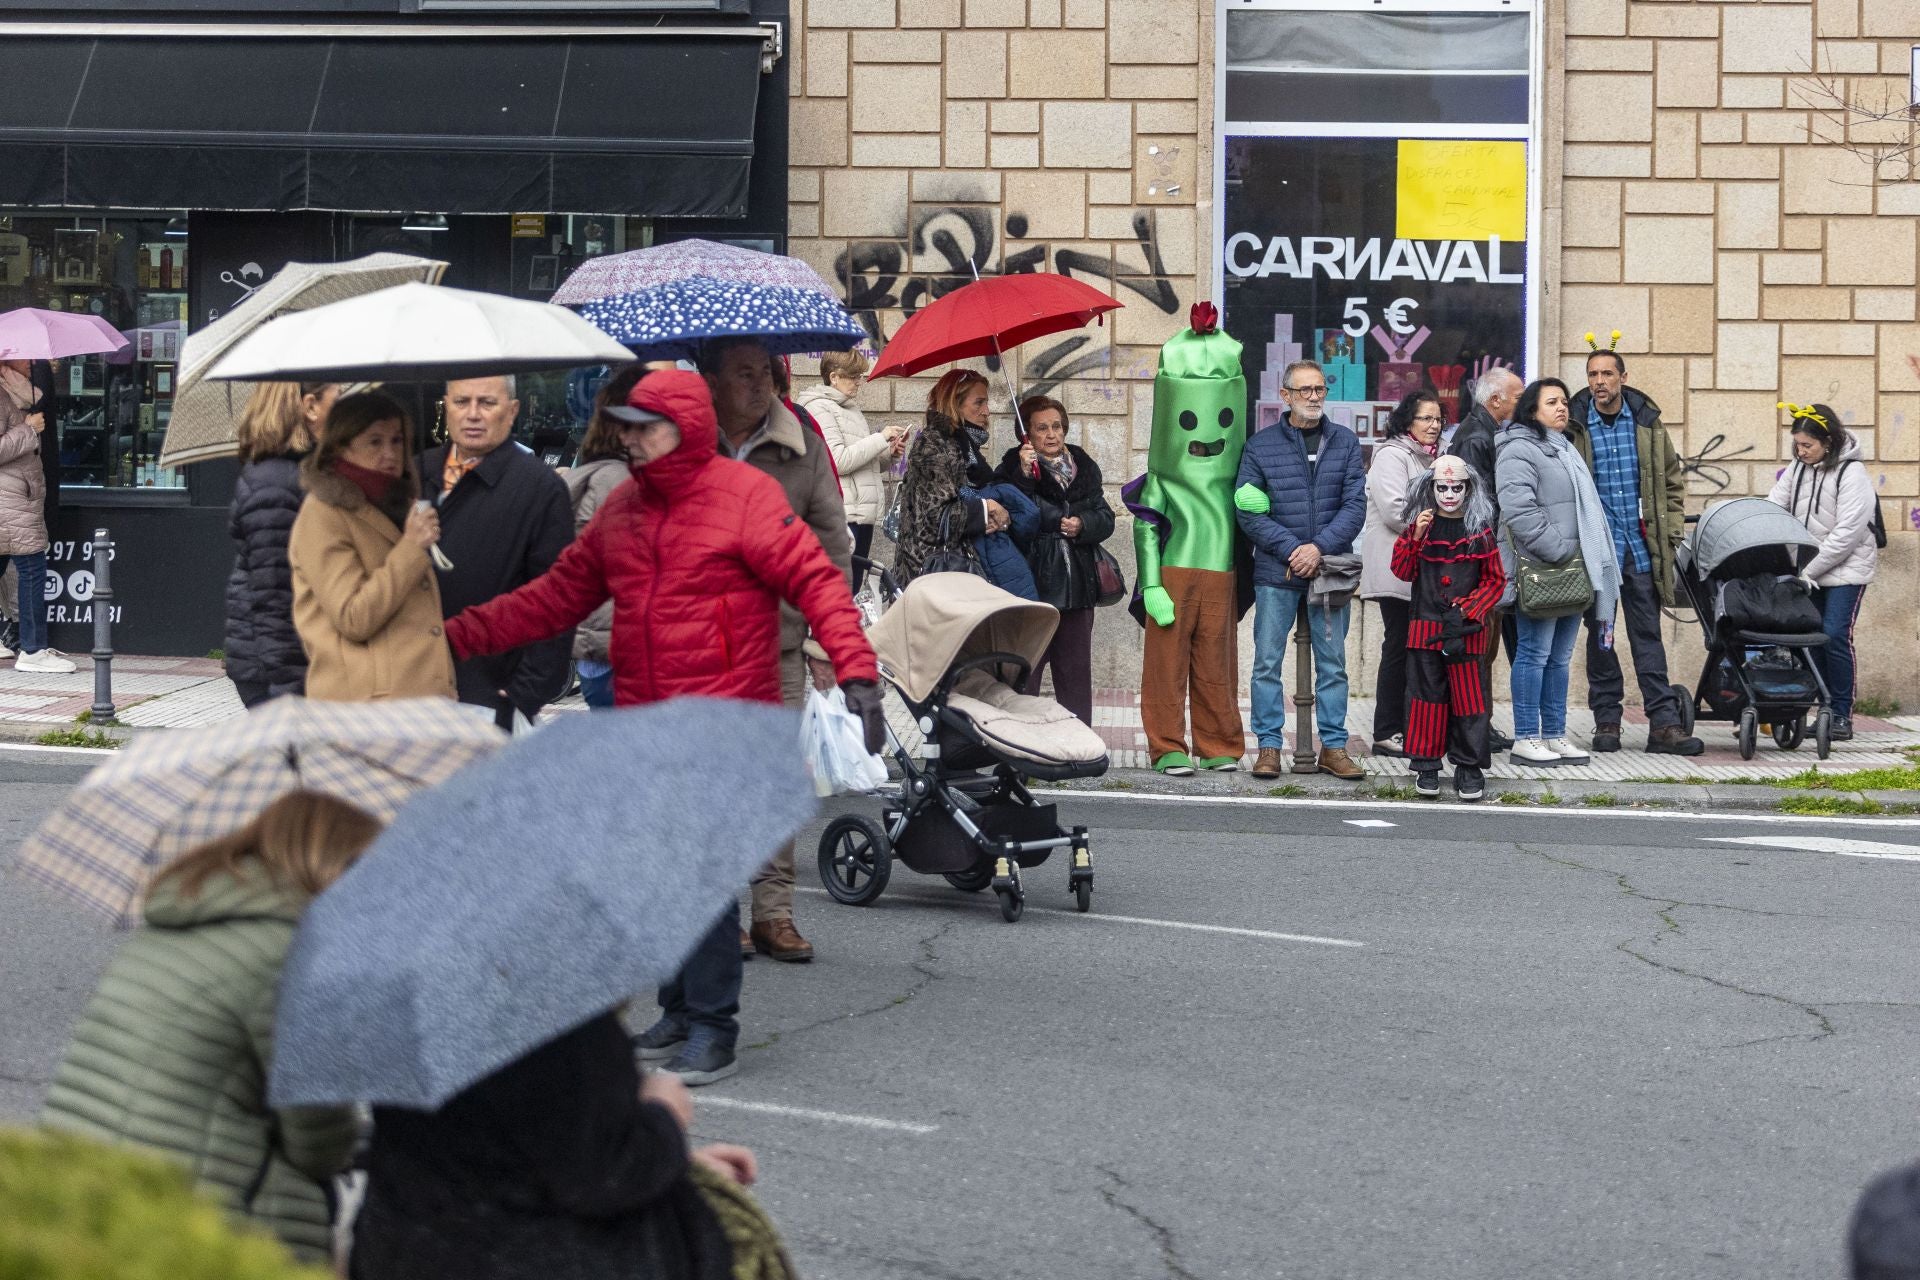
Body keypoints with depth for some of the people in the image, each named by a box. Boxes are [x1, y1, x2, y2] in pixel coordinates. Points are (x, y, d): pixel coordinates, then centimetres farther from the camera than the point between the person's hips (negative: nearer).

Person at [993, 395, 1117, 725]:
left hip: (1077, 584, 5)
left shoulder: (1084, 467, 12)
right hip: (1031, 584, -5)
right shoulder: (1013, 468, -2)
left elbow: (1105, 519, 11)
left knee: (1075, 673, 10)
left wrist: (1082, 524, -9)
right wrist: (1024, 475, -23)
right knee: (1023, 674, -4)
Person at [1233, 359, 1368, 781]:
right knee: (1268, 662, -1)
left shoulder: (1345, 442, 6)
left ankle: (1334, 746, 12)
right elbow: (1248, 510, -3)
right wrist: (1291, 548, -13)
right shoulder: (1260, 446, 2)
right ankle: (1269, 746, 5)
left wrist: (1319, 547, -13)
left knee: (1333, 663, 6)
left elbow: (1355, 505, 0)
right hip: (1275, 572, -1)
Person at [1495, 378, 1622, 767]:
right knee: (1535, 653, -7)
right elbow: (1518, 510, -20)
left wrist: (1590, 560, 20)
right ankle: (1526, 738, -5)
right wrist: (1556, 550, -20)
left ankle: (1554, 734, 15)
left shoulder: (1564, 450, 23)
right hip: (1539, 570, -9)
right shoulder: (1518, 450, -9)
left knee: (1560, 656, 11)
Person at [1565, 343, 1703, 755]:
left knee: (1648, 636, 3)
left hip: (1641, 549, 2)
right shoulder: (1574, 427, -2)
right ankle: (1606, 721, 13)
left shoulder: (1647, 423, 5)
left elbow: (1672, 480, 14)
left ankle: (1663, 723, 2)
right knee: (1600, 635, 5)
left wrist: (1671, 531, 6)